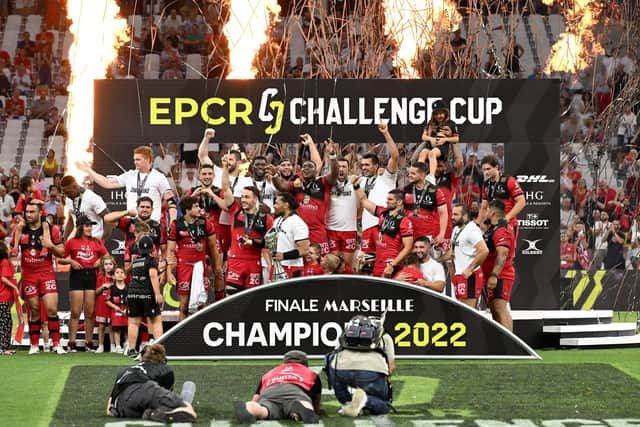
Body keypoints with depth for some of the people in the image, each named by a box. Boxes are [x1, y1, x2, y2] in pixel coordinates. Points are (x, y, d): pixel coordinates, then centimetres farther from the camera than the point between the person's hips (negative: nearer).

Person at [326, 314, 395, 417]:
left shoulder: (347, 332, 37)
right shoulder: (385, 336, 33)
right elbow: (391, 367, 23)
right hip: (372, 371, -1)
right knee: (384, 407, 22)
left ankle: (348, 403, 19)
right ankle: (364, 399, -11)